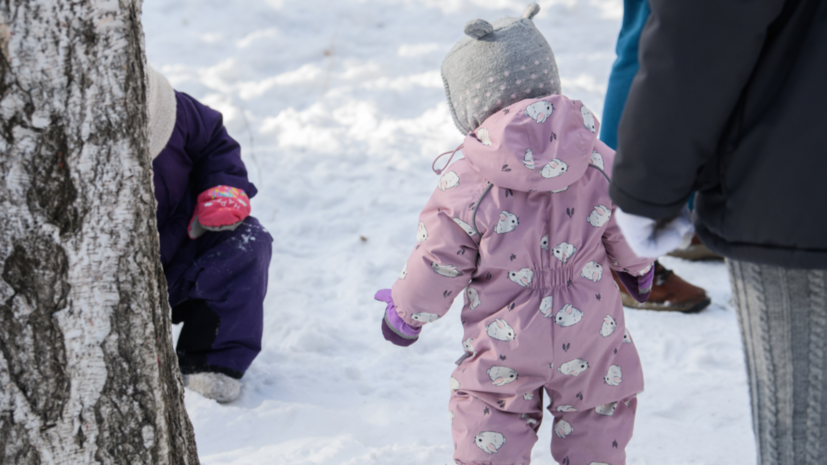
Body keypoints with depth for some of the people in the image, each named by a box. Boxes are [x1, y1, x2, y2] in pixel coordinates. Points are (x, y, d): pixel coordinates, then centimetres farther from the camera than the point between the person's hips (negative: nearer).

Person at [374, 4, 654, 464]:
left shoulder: (463, 185, -17)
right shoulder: (600, 163, -7)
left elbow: (439, 263, -10)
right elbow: (627, 230, 4)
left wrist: (405, 312, 8)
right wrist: (638, 270, 27)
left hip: (505, 345, -2)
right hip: (589, 338, 3)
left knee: (492, 425, 12)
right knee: (595, 416, 20)